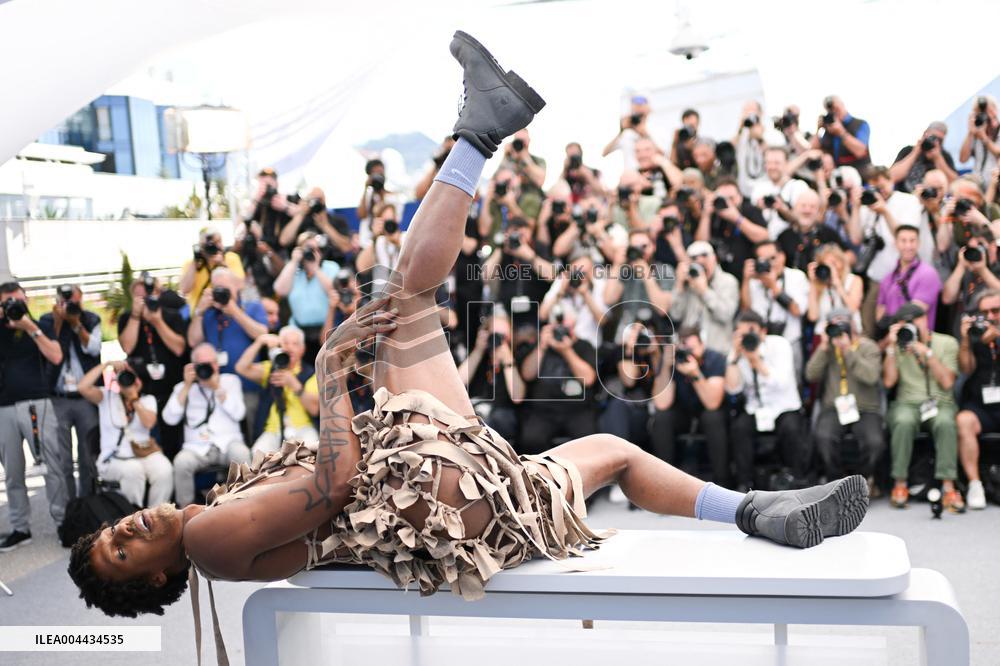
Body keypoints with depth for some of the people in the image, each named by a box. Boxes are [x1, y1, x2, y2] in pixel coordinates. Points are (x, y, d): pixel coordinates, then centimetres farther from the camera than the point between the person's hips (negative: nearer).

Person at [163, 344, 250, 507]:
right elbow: (170, 419, -2)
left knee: (241, 453, -34)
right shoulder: (183, 387, 14)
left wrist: (217, 388, -8)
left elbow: (238, 414, -1)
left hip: (227, 443, 0)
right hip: (197, 448, 0)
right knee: (181, 461, -32)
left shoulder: (230, 380, 14)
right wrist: (187, 387, -4)